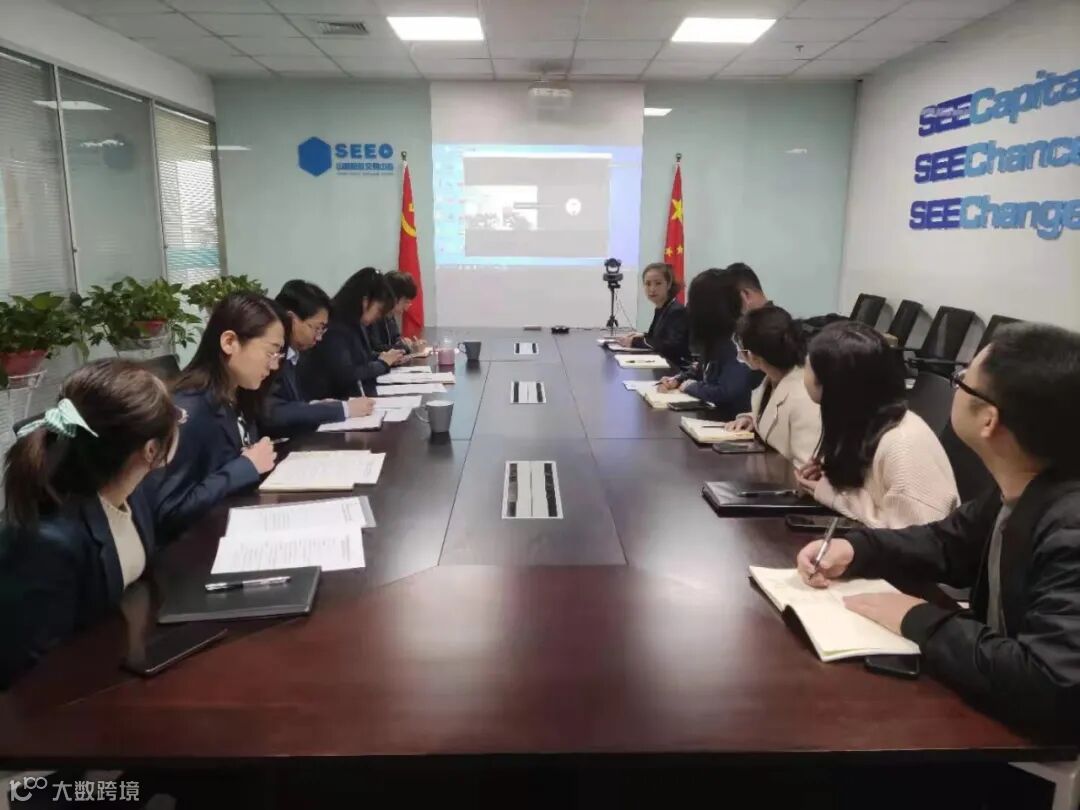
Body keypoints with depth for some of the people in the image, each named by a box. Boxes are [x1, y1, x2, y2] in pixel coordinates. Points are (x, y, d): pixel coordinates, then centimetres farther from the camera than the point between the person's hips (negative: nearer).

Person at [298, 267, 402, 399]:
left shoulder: (356, 325, 9)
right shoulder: (334, 329, -20)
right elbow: (345, 375, -26)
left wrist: (385, 358, 5)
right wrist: (382, 363, -10)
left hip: (360, 399, 9)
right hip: (331, 403, -9)